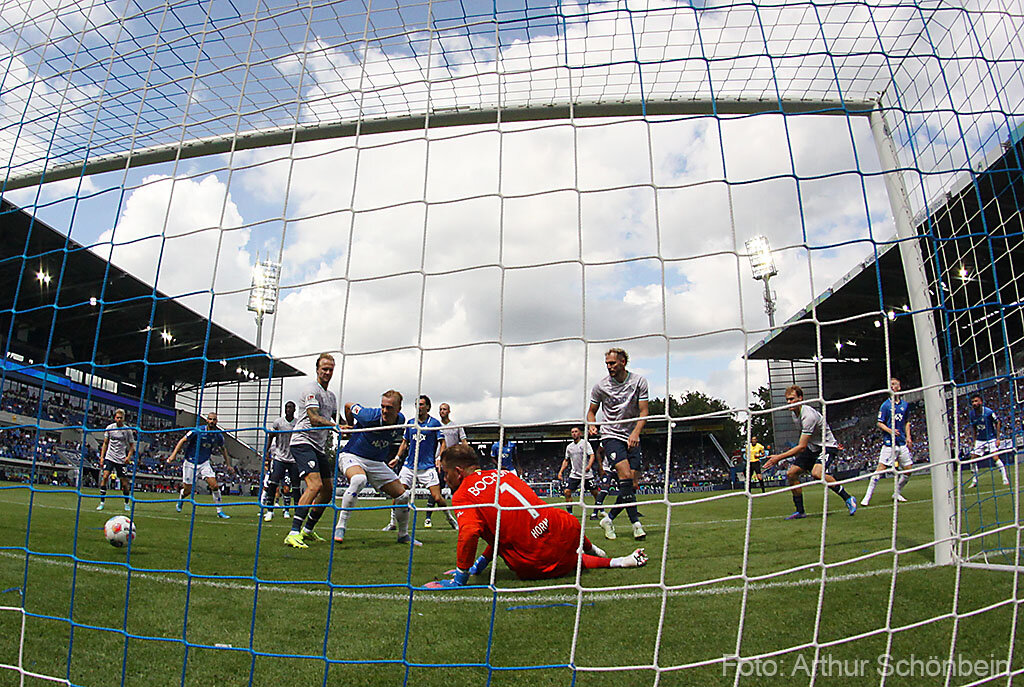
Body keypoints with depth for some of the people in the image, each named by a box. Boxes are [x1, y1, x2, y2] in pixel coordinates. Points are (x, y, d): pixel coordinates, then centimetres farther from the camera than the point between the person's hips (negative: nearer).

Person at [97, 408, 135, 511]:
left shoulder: (127, 430, -1)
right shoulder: (109, 428, 3)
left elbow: (132, 446, 5)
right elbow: (105, 443, 11)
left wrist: (128, 457, -10)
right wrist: (102, 457, 4)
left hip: (121, 459, -1)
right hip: (109, 457, 1)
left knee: (124, 482, 0)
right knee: (105, 476, -16)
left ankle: (127, 503, 17)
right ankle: (102, 502, -6)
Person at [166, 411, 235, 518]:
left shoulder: (218, 435, -3)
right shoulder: (197, 431, -15)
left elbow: (223, 449, 13)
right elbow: (182, 441, -9)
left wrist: (228, 465, 12)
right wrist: (173, 454, -21)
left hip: (204, 463, 3)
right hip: (190, 463, -3)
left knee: (215, 486, -12)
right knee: (188, 490, 4)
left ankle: (220, 511, -2)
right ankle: (180, 498, 42)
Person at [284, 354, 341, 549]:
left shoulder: (332, 396, 20)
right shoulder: (311, 389, -7)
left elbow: (333, 420, 28)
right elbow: (314, 418, -21)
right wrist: (335, 426, -34)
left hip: (319, 447, 9)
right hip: (303, 442, -9)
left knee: (328, 489, 10)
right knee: (315, 485, -24)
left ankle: (308, 530, 26)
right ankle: (293, 534, -24)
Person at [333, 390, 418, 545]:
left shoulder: (401, 420, -7)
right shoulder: (370, 416, -24)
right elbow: (348, 406, -5)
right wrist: (353, 427, 10)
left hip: (377, 463, 6)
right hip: (352, 456, -6)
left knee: (403, 495, 2)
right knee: (358, 480, -40)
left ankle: (403, 535, 24)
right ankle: (340, 527, -29)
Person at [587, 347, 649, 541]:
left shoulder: (639, 381, -1)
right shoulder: (600, 386, -2)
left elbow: (643, 411, -2)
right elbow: (591, 411, 10)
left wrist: (635, 433, -17)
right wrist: (592, 425, -12)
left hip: (632, 438, 3)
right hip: (611, 436, -3)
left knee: (632, 485, -1)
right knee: (626, 477, -21)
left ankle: (609, 519, 15)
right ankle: (636, 523, -16)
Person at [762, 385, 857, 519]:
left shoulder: (808, 415, -28)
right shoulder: (795, 414, 1)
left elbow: (801, 447, -29)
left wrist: (779, 457, -30)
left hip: (827, 446, -9)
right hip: (812, 447, 9)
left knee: (817, 473, -35)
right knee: (791, 474, -3)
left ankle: (848, 498, -15)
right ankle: (800, 511, 8)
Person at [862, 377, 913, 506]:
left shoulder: (905, 404, 11)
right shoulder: (886, 405, -4)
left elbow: (906, 422, 21)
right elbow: (879, 423, -4)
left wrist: (908, 437, 9)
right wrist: (890, 431, -20)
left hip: (902, 443, 5)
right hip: (889, 443, -5)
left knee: (908, 469, 5)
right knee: (881, 468, -11)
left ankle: (897, 493, 26)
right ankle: (867, 497, -7)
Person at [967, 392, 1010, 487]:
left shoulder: (989, 411, -16)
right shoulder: (971, 414, -2)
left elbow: (998, 423, -7)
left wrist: (997, 438, -11)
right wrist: (974, 441, 11)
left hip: (991, 438, -5)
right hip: (979, 440, 5)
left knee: (995, 457, -20)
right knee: (973, 459, 1)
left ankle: (1005, 478, -6)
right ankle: (974, 481, 13)